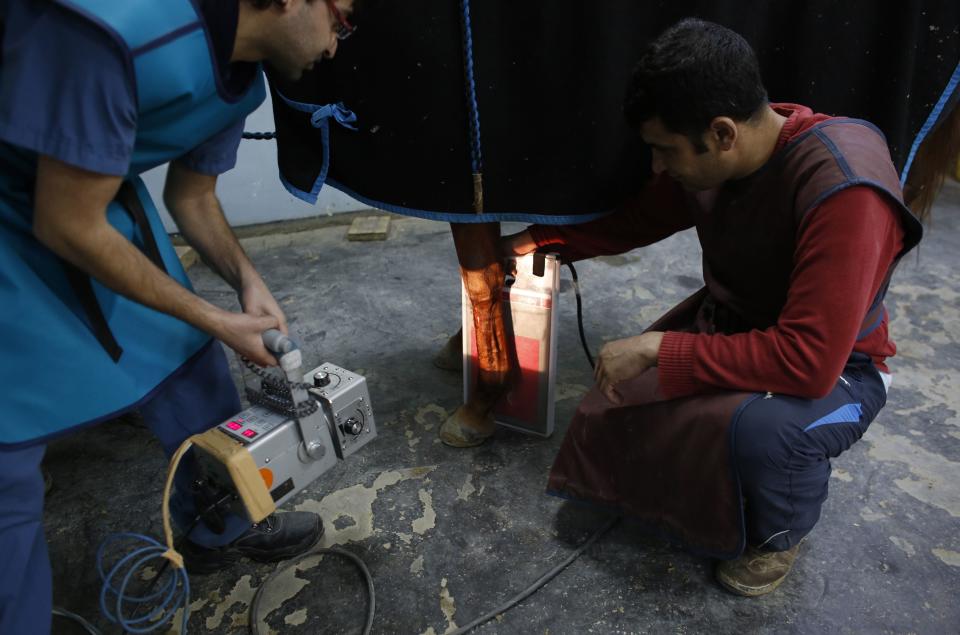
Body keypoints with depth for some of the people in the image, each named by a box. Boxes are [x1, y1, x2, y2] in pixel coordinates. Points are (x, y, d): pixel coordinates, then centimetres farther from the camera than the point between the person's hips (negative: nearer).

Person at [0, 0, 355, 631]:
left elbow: (192, 197, 8)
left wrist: (250, 282, -8)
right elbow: (69, 228, -27)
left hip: (102, 191, 8)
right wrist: (216, 320, -18)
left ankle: (222, 530, 32)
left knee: (191, 364, 10)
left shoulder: (242, 76, -6)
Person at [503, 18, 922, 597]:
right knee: (625, 392, -5)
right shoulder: (711, 157, -12)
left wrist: (659, 348, -33)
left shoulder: (843, 189, -33)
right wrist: (537, 240, 4)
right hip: (729, 327, 6)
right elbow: (636, 221, 5)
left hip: (833, 365, -6)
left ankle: (779, 534, 0)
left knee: (764, 429, -36)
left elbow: (808, 362, -36)